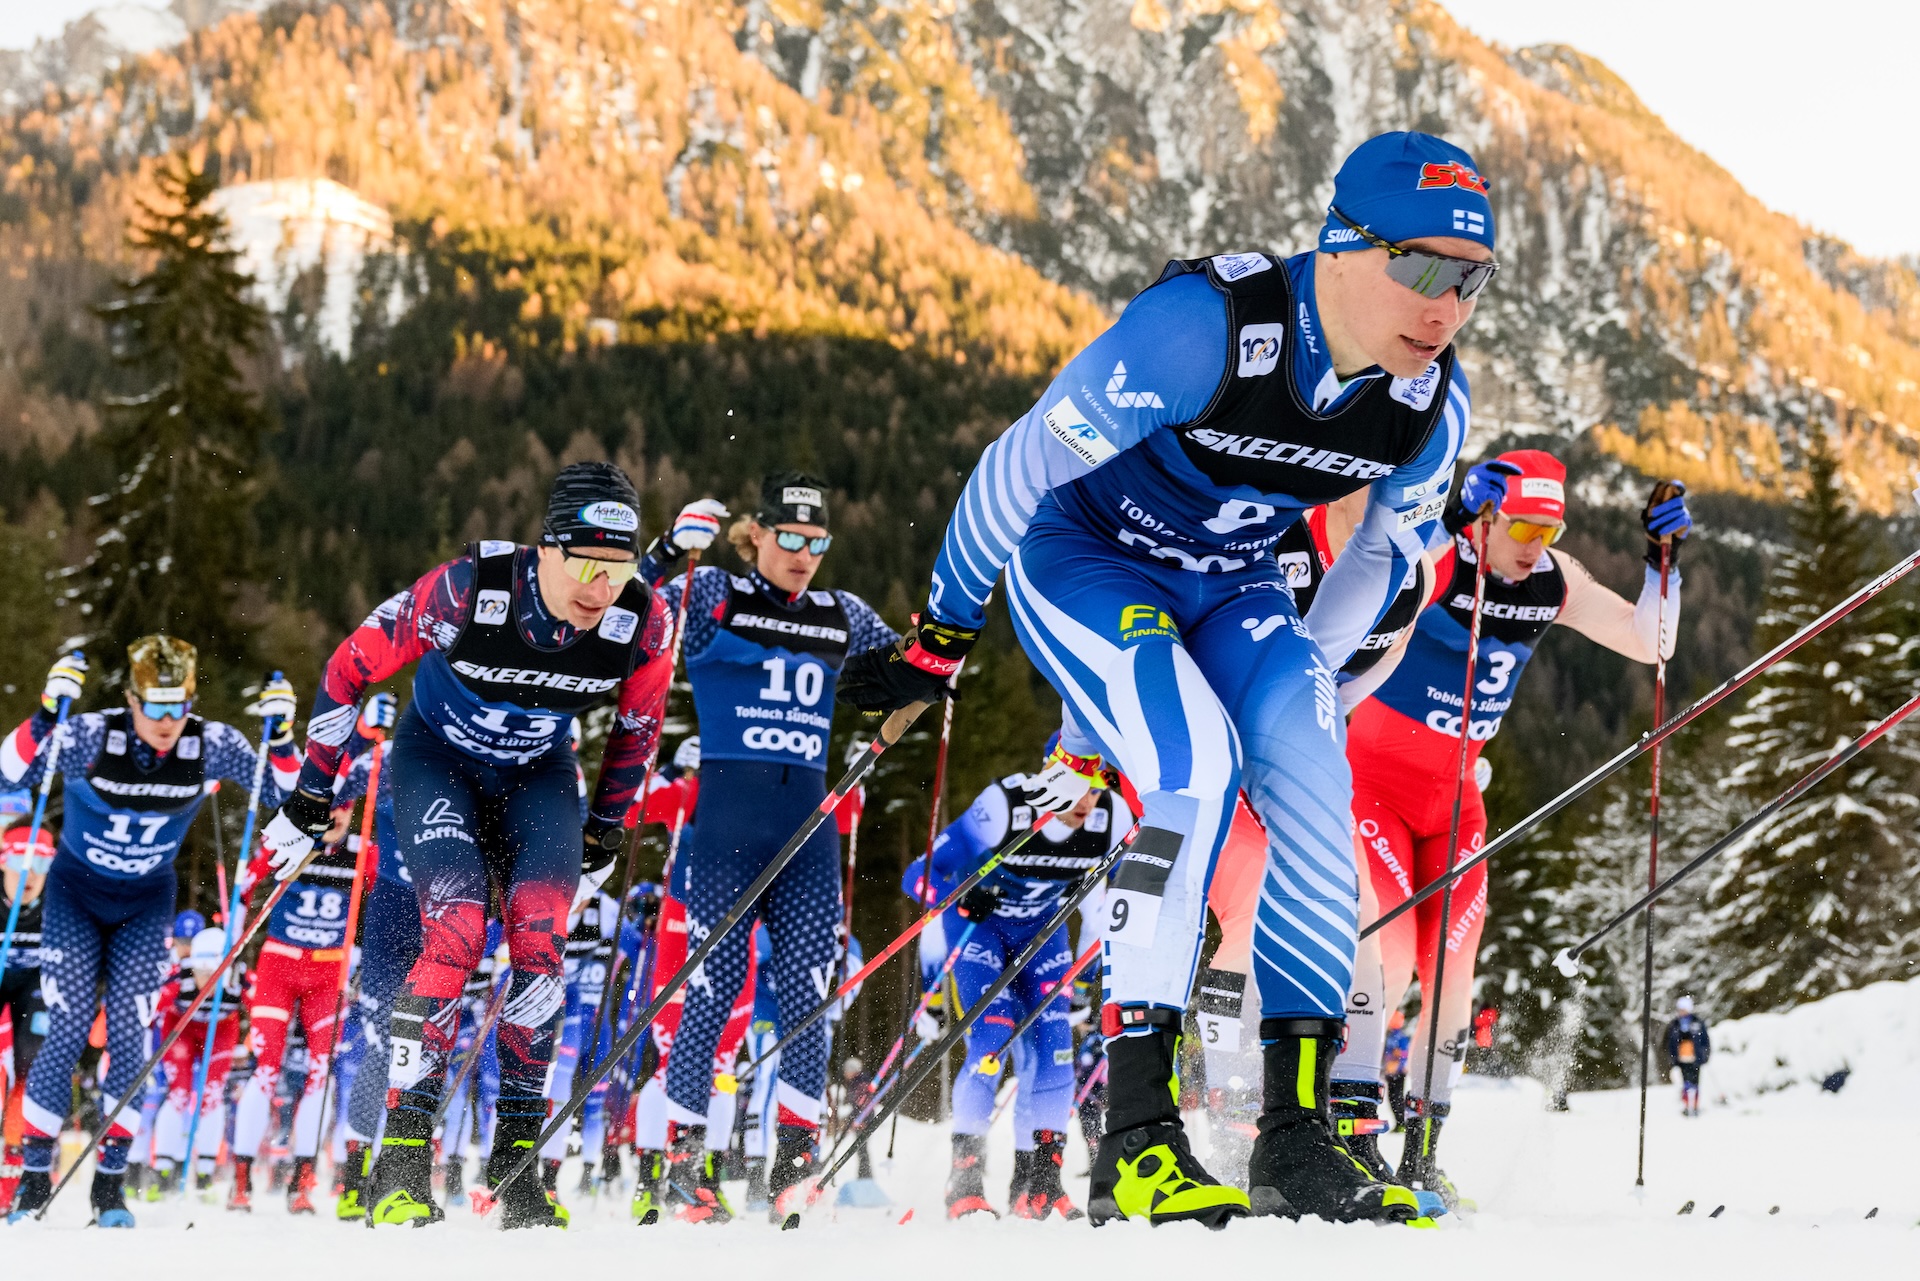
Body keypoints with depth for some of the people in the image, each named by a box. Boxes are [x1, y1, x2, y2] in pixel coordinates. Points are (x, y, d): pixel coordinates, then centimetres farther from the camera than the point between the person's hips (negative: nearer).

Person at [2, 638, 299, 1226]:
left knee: (130, 1033, -8)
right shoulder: (95, 736, -24)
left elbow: (282, 793, -7)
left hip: (147, 902, 2)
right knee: (69, 1030, -11)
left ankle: (111, 1180, 4)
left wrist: (281, 738, -25)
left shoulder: (211, 746, -17)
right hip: (76, 892, -1)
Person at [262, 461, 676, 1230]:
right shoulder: (467, 589, -32)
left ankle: (516, 1153, -8)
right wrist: (308, 802, -10)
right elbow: (351, 666, -17)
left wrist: (604, 840, 7)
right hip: (436, 760, -3)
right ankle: (401, 1162, -17)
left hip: (537, 776, 3)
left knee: (541, 934, -19)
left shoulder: (643, 622, -23)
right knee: (456, 930, -22)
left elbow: (638, 727, -1)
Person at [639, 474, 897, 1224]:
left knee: (806, 995, -3)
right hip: (725, 820, -4)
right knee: (715, 987, -5)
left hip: (808, 829, 4)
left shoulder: (843, 619, 14)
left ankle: (797, 1154, 3)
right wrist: (671, 552, -22)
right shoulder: (711, 597, 3)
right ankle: (685, 1150, 6)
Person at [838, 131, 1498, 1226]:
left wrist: (1298, 686, 15)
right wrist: (940, 642, -12)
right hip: (1082, 554, -6)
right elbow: (1023, 466, -23)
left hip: (1232, 586, 6)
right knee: (1199, 768, -26)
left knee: (1312, 785, -16)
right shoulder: (1206, 328, -33)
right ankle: (1136, 1137, -24)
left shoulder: (1435, 405, -14)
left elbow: (1386, 555, 7)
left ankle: (1298, 1134, -10)